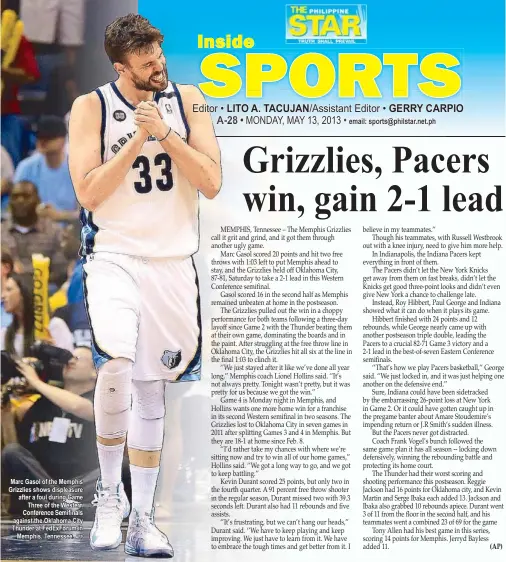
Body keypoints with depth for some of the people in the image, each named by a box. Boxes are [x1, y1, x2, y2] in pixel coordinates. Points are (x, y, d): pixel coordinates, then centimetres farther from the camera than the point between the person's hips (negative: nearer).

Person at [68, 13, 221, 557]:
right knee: (116, 364, -25)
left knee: (151, 388, 8)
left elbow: (212, 184, -4)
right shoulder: (92, 107, -3)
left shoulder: (187, 100, 4)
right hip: (113, 256, -3)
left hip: (172, 262, 3)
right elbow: (88, 191, -11)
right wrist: (138, 140, -15)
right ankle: (109, 492, -4)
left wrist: (165, 132, -14)